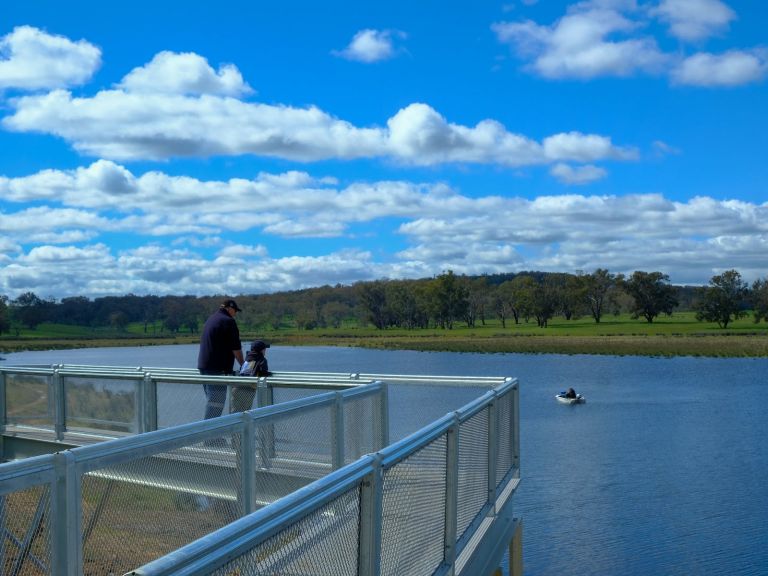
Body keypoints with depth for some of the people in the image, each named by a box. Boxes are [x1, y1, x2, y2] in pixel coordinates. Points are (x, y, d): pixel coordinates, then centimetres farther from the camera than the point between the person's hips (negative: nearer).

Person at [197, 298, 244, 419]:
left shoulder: (210, 319, 19)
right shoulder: (228, 321, -9)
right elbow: (236, 348, -10)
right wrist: (243, 364, 5)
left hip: (203, 365, 9)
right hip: (218, 368, -9)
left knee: (211, 400, 16)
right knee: (216, 402, -8)